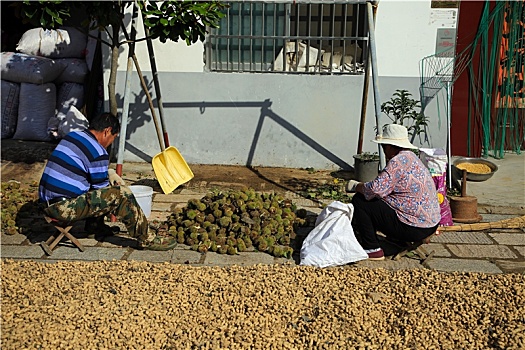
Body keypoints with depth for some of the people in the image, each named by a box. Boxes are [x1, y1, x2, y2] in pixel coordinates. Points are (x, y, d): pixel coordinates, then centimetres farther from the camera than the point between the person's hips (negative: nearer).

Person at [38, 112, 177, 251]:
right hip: (64, 209, -9)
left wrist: (109, 173, 17)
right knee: (122, 194, -13)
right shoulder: (98, 153, -14)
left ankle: (94, 224, 33)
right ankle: (147, 239, -5)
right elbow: (102, 191, -4)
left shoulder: (71, 136, 12)